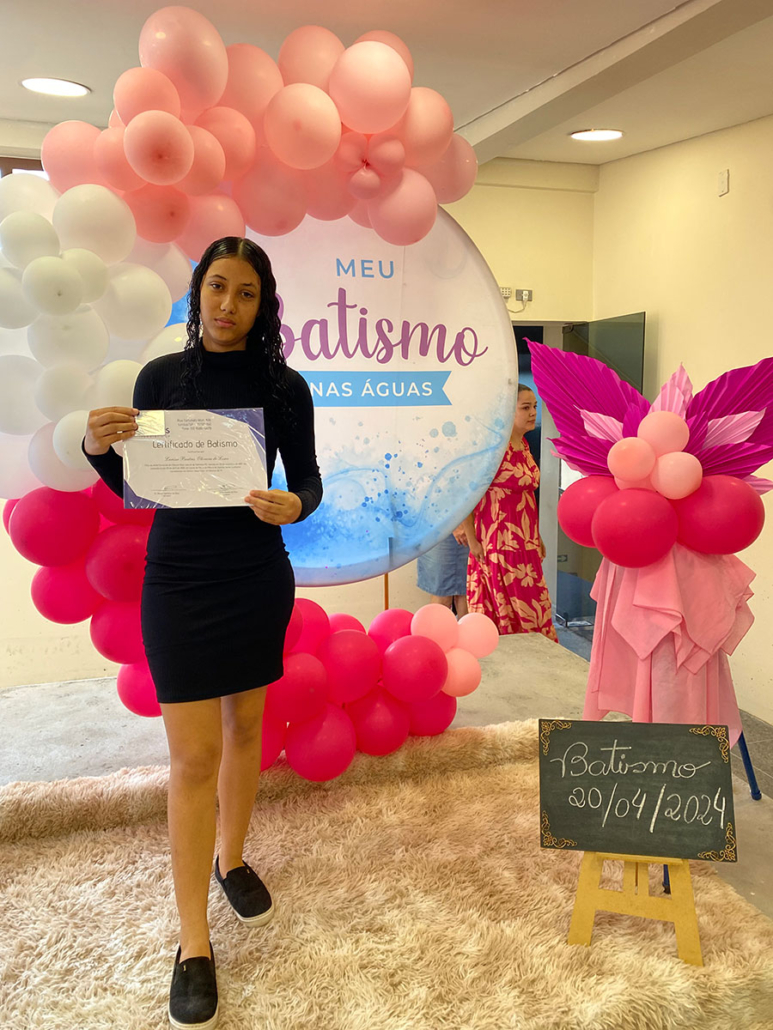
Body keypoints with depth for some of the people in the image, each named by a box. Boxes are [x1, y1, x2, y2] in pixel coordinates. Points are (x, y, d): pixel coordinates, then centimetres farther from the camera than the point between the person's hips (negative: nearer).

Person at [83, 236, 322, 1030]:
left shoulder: (283, 386, -2)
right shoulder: (161, 376, -2)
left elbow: (308, 478, 0)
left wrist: (293, 505, -22)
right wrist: (99, 448, -19)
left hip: (259, 577, 2)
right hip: (179, 579, -1)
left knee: (244, 729, 16)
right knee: (194, 755, -1)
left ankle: (232, 861, 41)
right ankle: (193, 944, 13)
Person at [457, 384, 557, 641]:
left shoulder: (523, 445, 10)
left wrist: (536, 537, 18)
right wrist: (471, 540, -15)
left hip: (524, 541, 8)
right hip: (499, 541, -8)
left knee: (530, 605, 12)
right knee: (506, 605, -1)